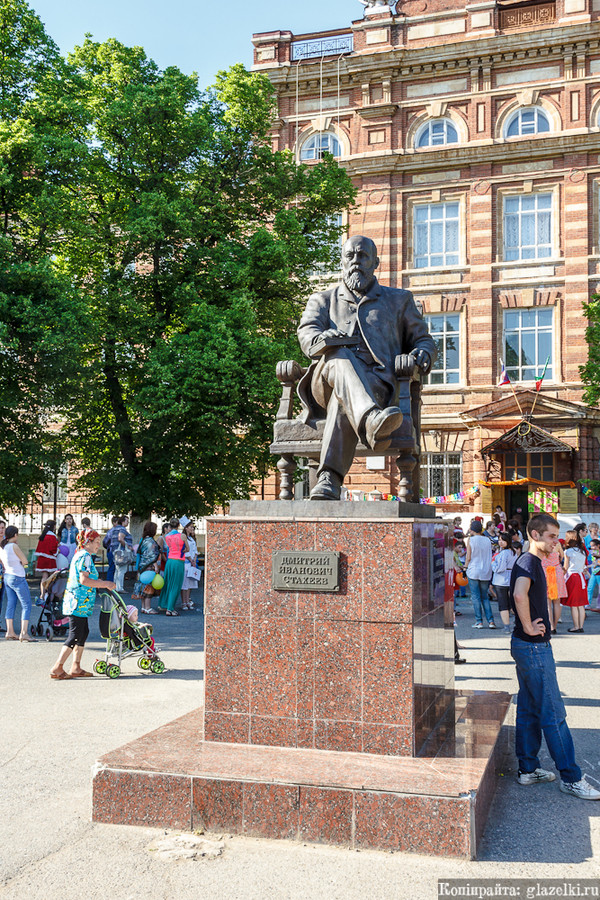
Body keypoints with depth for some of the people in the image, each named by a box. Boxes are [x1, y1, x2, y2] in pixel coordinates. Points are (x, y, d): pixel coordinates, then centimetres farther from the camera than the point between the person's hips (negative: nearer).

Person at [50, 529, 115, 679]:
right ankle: (57, 668, -2)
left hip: (76, 602, 10)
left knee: (84, 632, 14)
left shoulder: (79, 554, 18)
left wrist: (98, 582, 17)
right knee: (75, 636, -6)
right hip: (79, 602, -10)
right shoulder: (85, 556, -14)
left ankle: (76, 668, 17)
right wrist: (105, 584, -17)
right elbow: (84, 580, -23)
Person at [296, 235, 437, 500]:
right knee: (341, 358, -37)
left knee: (343, 401, -38)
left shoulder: (398, 300, 30)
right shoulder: (322, 301, 28)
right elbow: (307, 334, 8)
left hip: (376, 382, -1)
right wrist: (322, 339, -19)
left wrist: (421, 355, 2)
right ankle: (372, 421, -64)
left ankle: (329, 478, -54)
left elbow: (424, 340, 29)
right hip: (326, 385, 1)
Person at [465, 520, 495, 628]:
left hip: (473, 571, -4)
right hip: (486, 572, 4)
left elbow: (468, 557, -8)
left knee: (475, 597, 2)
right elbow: (489, 557, 10)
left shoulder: (471, 540, -7)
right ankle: (490, 621, 3)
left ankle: (479, 621, -1)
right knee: (485, 597, 12)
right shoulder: (487, 540, 5)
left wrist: (466, 567, 6)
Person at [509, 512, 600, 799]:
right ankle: (571, 778, 4)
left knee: (529, 711, 14)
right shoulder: (529, 562, -18)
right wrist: (528, 627, -25)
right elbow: (519, 594, -38)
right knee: (553, 714, -3)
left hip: (529, 647, 10)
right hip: (533, 648, -10)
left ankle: (528, 769, 22)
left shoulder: (532, 562, 14)